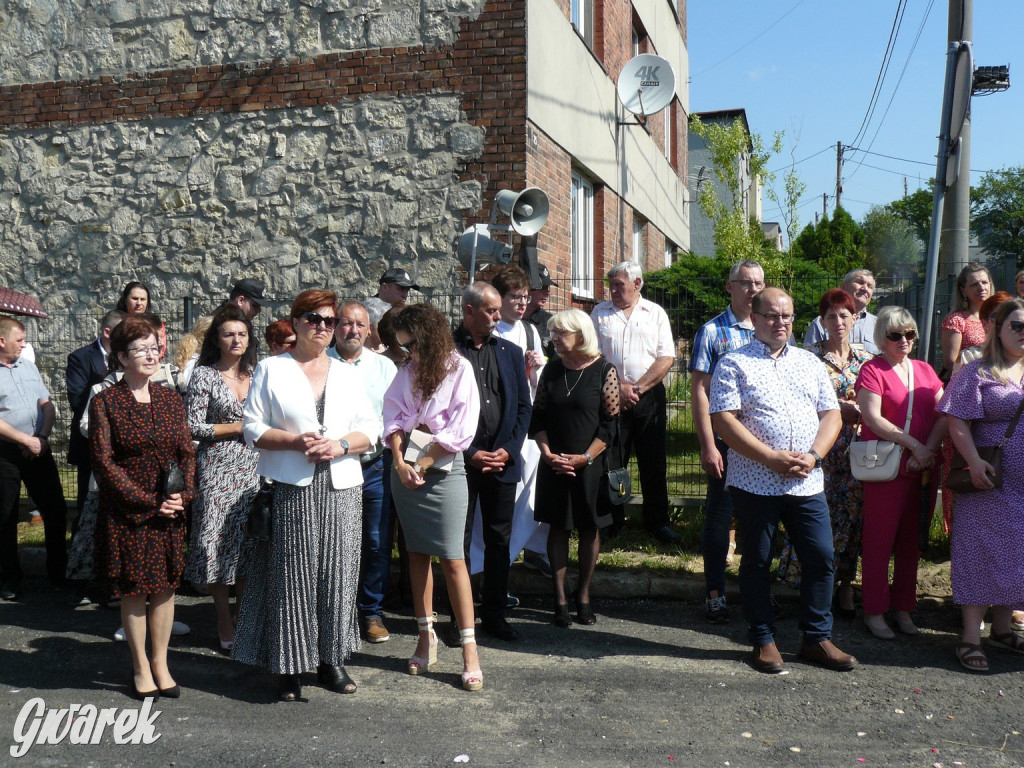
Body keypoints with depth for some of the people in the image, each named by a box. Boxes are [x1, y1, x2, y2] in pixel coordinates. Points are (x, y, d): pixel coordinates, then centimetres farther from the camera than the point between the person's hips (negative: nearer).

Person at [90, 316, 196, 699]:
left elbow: (188, 452, 7)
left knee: (165, 587, 8)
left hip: (170, 514, 3)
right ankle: (140, 667, 20)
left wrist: (184, 495, -9)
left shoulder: (171, 399, 7)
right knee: (133, 591, 5)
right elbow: (104, 462, -10)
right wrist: (149, 502, -14)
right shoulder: (105, 402, -5)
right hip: (126, 514, -3)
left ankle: (160, 663, 22)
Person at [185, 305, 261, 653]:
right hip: (217, 468, -4)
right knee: (217, 542, 0)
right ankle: (224, 620, 12)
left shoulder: (255, 374, 11)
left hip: (253, 468, 4)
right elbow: (193, 427, -7)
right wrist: (238, 427, -10)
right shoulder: (204, 375, -3)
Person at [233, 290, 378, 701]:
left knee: (336, 574, 4)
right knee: (290, 575, -1)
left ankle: (331, 659, 18)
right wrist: (296, 441, -14)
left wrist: (341, 444, -8)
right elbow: (253, 427, 0)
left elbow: (370, 430, 11)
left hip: (341, 487, 3)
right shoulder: (271, 369, 7)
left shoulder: (347, 375, 16)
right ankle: (289, 667, 10)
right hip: (289, 488, -3)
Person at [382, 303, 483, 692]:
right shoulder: (407, 371, 10)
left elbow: (461, 431, -11)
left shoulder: (459, 369, -6)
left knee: (452, 558, -6)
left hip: (443, 470, -5)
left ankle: (469, 648, -1)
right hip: (405, 468, 5)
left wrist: (422, 464, -10)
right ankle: (426, 638, 19)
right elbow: (393, 418, 4)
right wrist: (400, 461, -11)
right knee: (417, 554, 9)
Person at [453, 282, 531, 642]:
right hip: (460, 461, -4)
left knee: (500, 540, 9)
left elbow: (524, 407, 11)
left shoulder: (510, 352, 11)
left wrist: (508, 450, -2)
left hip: (503, 461, 4)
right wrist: (469, 453, -10)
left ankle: (494, 613, 21)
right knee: (459, 541, 5)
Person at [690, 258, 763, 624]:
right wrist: (708, 446, -12)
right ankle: (715, 594, 15)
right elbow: (699, 391, -6)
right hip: (725, 441, -4)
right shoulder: (712, 331, -3)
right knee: (719, 514, 3)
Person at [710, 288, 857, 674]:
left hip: (807, 483, 4)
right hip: (755, 482, -4)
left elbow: (831, 414, 11)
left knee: (821, 558, 5)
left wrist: (813, 456, -7)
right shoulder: (734, 364, -1)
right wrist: (773, 458, -16)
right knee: (756, 563, 6)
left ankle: (817, 638, 21)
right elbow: (723, 420, -11)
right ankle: (763, 641, 20)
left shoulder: (810, 362, 14)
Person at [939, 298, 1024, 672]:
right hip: (991, 483, -6)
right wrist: (975, 462, -20)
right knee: (983, 553, -2)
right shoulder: (977, 373, -5)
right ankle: (970, 636, 5)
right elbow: (958, 421, -10)